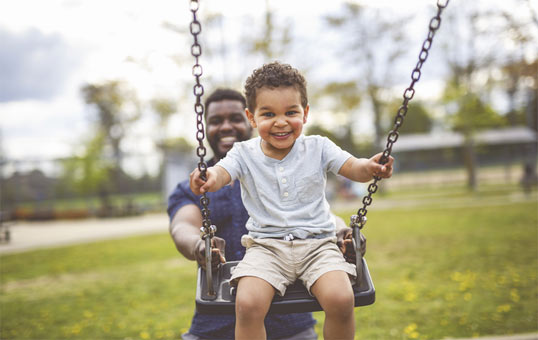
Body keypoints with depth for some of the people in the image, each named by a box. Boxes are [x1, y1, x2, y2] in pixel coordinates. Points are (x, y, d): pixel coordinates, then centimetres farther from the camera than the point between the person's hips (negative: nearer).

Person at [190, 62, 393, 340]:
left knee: (341, 299, -25)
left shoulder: (317, 148, 5)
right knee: (247, 304, -26)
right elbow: (222, 173, -14)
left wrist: (369, 167, -30)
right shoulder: (244, 154, 3)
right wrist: (208, 177, -39)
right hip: (265, 247, 0)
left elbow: (352, 168, -5)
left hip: (317, 244, 1)